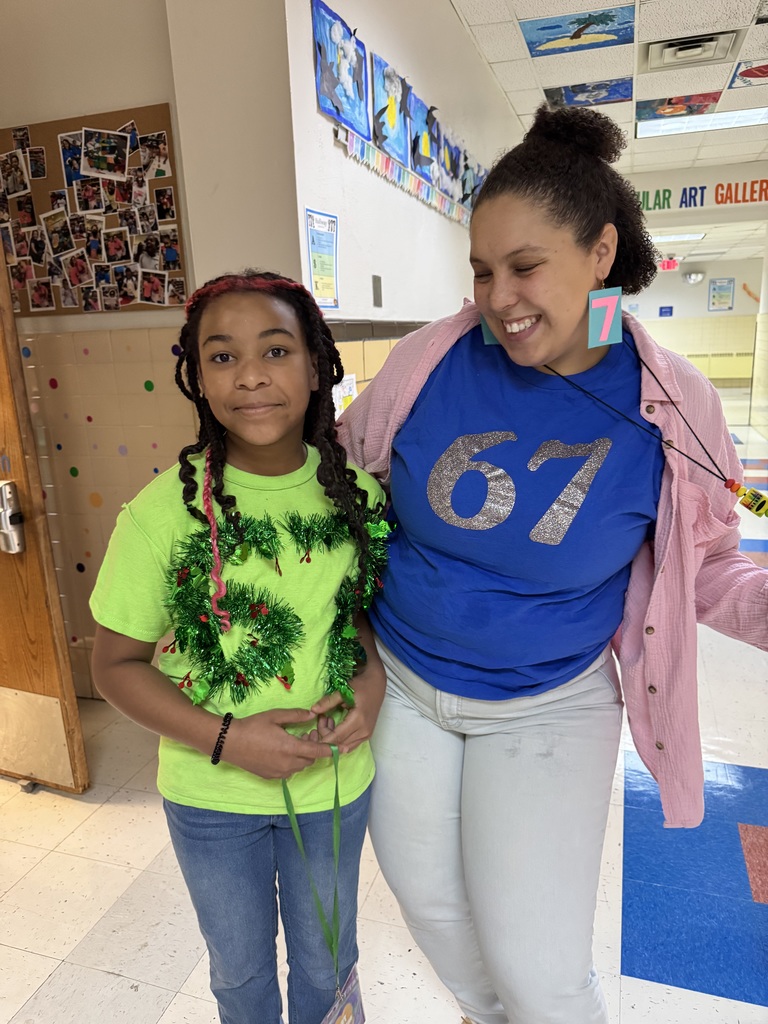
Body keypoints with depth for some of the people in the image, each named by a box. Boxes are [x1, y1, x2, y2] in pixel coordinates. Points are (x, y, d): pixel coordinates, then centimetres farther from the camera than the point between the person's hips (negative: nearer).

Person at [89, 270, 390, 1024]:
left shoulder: (358, 494, -13)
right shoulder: (162, 513, -20)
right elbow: (116, 663, -11)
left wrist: (374, 679, -16)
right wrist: (225, 738, -21)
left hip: (336, 780, 2)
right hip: (211, 794, -1)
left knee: (325, 958, 28)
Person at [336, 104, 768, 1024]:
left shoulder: (669, 408, -14)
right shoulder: (430, 360, -14)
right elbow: (342, 468, 1)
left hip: (548, 707, -1)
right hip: (402, 681, 2)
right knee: (429, 901, 22)